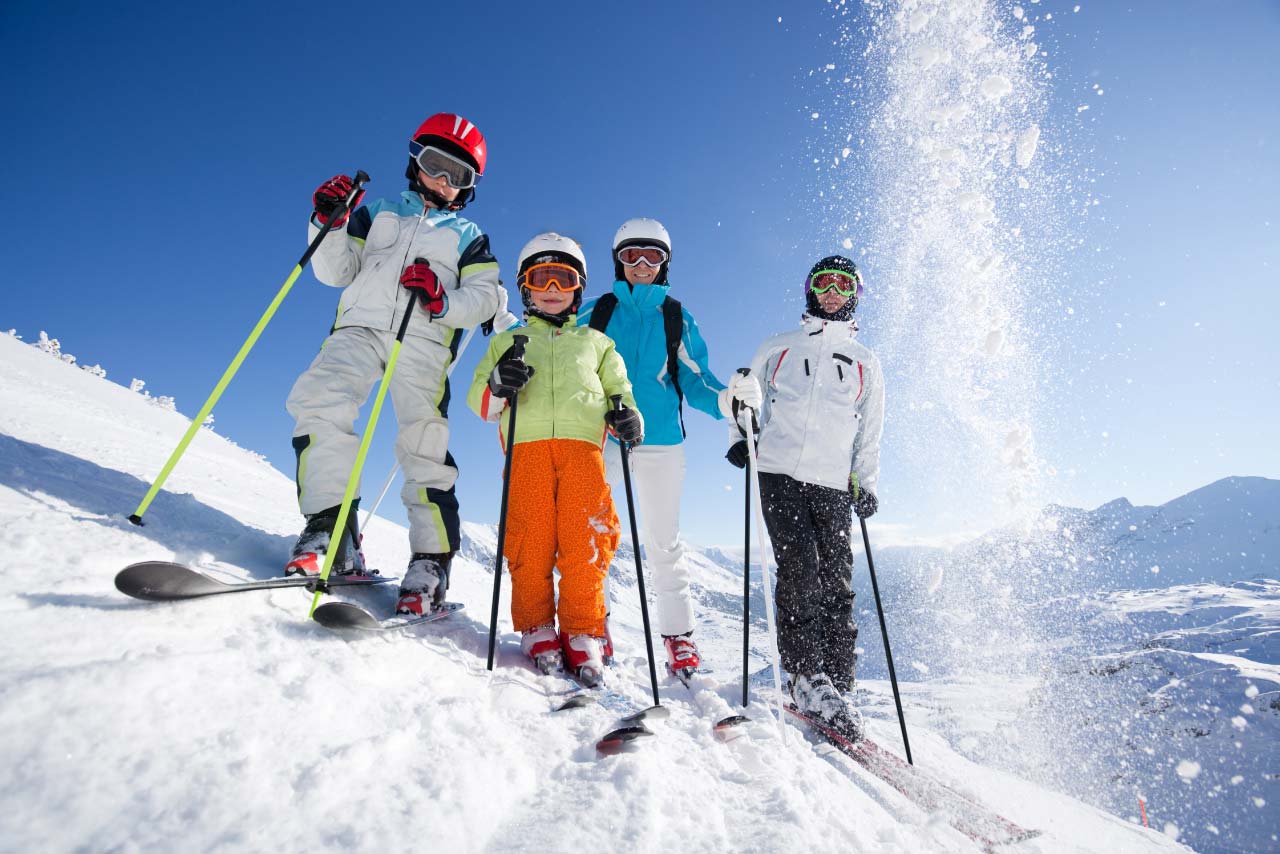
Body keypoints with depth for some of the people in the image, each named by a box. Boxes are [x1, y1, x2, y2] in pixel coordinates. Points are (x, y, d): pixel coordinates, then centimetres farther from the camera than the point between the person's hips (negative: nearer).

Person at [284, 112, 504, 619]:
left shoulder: (468, 236, 23)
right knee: (318, 403, -24)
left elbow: (487, 297, 7)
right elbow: (336, 272, 18)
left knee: (424, 443, -15)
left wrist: (443, 300, -13)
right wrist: (329, 225, 0)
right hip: (359, 329, 2)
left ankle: (430, 562, -13)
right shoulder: (377, 213, 27)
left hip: (423, 341, -1)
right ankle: (330, 530, -24)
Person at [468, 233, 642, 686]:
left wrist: (626, 416, 1)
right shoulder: (508, 341, 27)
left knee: (584, 544, -11)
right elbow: (479, 400, 17)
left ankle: (583, 635, -3)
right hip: (527, 447, 0)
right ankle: (538, 631, 4)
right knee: (530, 542, -9)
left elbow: (618, 389, 26)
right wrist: (498, 385, -8)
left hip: (583, 445, 0)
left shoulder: (596, 342, 29)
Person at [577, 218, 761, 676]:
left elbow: (694, 381, 8)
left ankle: (679, 637, 14)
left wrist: (727, 398, -12)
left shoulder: (678, 318, 13)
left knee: (664, 546, 3)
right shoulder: (595, 312, 12)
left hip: (659, 443, 0)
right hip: (599, 440, 0)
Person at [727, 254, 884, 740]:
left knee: (836, 585, -4)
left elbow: (870, 432, 20)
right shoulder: (780, 347, 18)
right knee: (800, 567, -17)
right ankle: (808, 678, -10)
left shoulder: (865, 362, 21)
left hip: (833, 485, 2)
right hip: (778, 472, -1)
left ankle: (837, 686, 2)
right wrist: (741, 435, 2)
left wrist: (867, 483, 8)